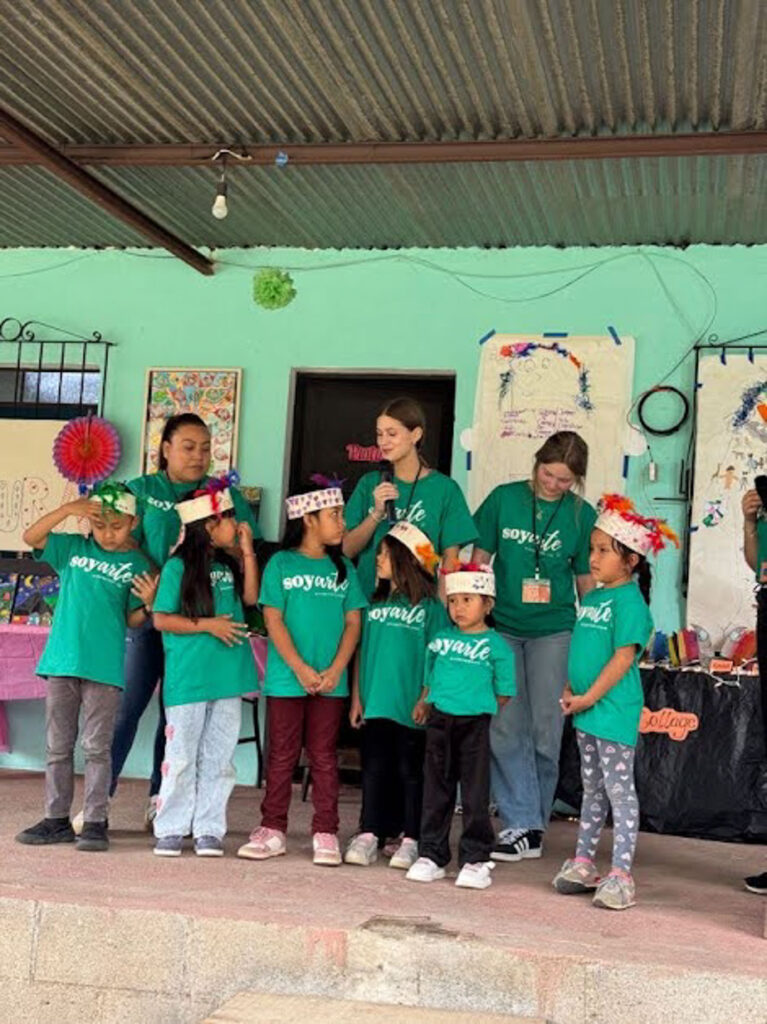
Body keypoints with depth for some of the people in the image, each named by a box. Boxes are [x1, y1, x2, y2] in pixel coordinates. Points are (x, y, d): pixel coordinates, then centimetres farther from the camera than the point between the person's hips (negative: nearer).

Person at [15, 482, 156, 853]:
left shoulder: (137, 565, 1)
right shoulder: (73, 548, 7)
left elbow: (133, 619, 3)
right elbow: (31, 537, -4)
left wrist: (149, 603, -18)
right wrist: (67, 509, -14)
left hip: (104, 667, -3)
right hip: (61, 661, 3)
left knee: (97, 747, 2)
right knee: (57, 746, 10)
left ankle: (95, 822, 9)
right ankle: (57, 818, 20)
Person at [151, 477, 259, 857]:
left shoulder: (229, 563, 10)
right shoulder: (178, 566, -8)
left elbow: (250, 597, 0)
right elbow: (161, 619, -8)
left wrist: (247, 551, -2)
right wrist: (207, 625, -14)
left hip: (227, 676, 6)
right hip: (188, 679, -5)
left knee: (218, 757, 9)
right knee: (182, 757, 3)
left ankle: (209, 829, 16)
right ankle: (171, 829, 13)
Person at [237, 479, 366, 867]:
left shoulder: (343, 569, 9)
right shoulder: (281, 564, 0)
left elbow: (353, 623, 5)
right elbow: (273, 620, -5)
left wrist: (335, 670, -8)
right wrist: (301, 668, -13)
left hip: (331, 681, 2)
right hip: (286, 678, -2)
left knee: (324, 757, 6)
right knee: (281, 755, 6)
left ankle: (325, 834, 12)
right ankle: (272, 830, 15)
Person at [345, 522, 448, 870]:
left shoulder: (430, 608, -5)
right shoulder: (375, 604, 9)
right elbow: (361, 652, 12)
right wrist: (356, 697, 8)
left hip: (411, 708, -4)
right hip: (375, 705, 4)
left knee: (411, 771, 5)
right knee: (374, 769, 8)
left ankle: (410, 840, 13)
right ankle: (368, 835, 14)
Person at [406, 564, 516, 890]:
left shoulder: (496, 645, -1)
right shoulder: (440, 639, 11)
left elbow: (503, 692, 2)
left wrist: (478, 705, -3)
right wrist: (425, 702, 13)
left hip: (474, 723, -4)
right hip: (439, 721, 4)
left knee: (475, 793, 0)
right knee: (436, 790, 10)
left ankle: (475, 860, 8)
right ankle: (431, 855, 18)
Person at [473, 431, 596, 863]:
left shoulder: (582, 515, 1)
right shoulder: (504, 498, 0)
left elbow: (585, 580, 8)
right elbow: (479, 559, 5)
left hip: (553, 632, 0)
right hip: (501, 627, 0)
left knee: (545, 730, 2)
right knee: (505, 729, -2)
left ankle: (532, 823, 16)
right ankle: (523, 826, 4)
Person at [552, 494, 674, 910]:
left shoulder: (629, 600, -14)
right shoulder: (591, 598, 12)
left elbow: (624, 657, -19)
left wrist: (589, 697, -18)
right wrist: (570, 691, 6)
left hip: (615, 712, -9)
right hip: (586, 711, 9)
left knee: (619, 790, -2)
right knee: (592, 789, 17)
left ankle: (621, 874, 2)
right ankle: (583, 862, 26)